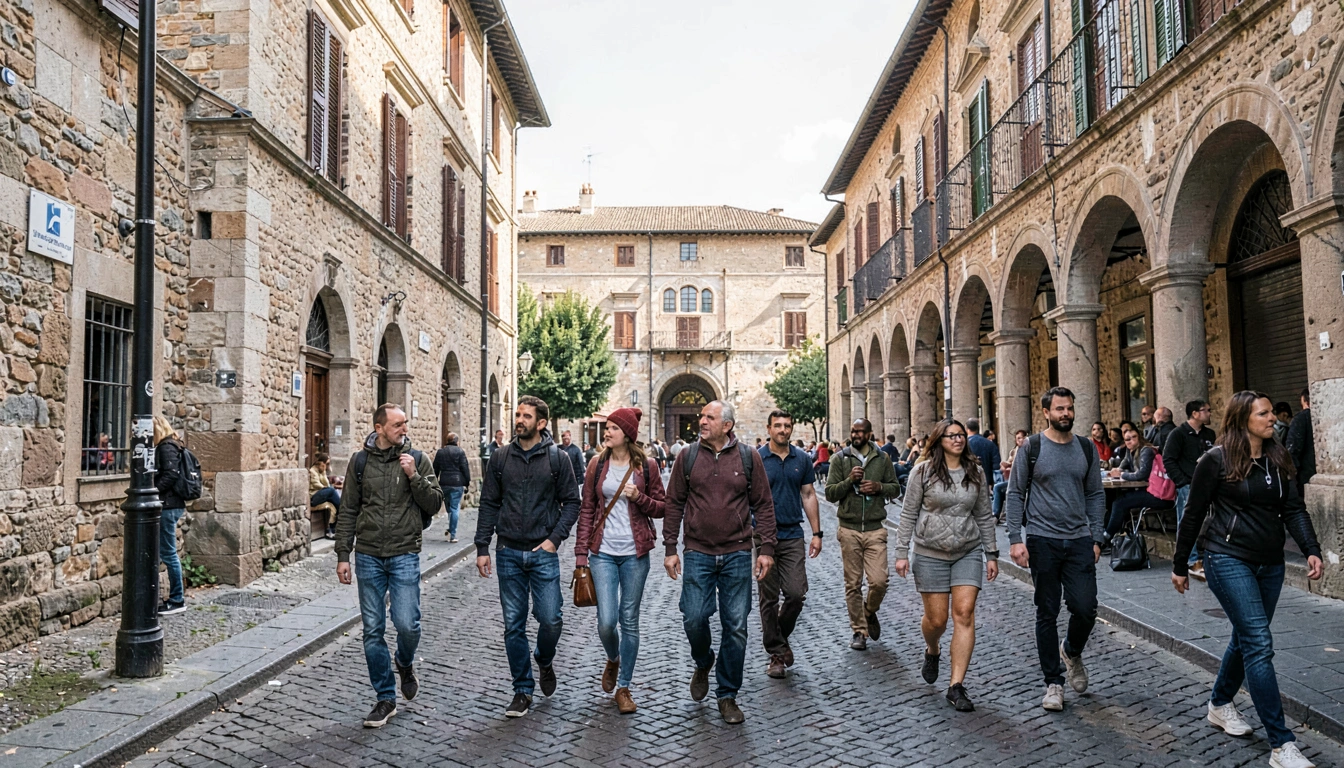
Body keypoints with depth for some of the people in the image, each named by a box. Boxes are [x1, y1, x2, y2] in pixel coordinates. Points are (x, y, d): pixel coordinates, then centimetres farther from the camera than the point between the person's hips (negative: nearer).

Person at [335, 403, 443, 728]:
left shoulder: (417, 459, 1)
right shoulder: (360, 461, 4)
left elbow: (435, 502, -3)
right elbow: (347, 512, 7)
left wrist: (413, 476, -16)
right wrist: (342, 555, 3)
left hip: (404, 555, -1)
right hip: (368, 556, 2)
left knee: (406, 623, -9)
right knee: (373, 630, 5)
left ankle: (405, 665, 25)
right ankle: (386, 698, 18)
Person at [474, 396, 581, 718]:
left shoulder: (558, 459, -1)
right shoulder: (500, 458, 5)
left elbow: (571, 502, 2)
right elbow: (488, 504, 7)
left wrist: (555, 538, -9)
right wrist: (482, 548, 2)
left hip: (543, 553, -2)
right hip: (508, 553, 2)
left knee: (550, 620, -4)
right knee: (514, 626, 6)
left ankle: (544, 661, 29)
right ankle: (523, 691, 18)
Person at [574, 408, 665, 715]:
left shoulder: (646, 465, 0)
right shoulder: (597, 465, 3)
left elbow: (662, 507, 4)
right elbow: (586, 510, 5)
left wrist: (639, 498, -15)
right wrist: (581, 552, 0)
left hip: (635, 553, 0)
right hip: (603, 552, 1)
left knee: (630, 621, 6)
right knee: (606, 621, -6)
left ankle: (624, 687, 20)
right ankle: (613, 660, 29)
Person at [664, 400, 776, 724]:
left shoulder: (748, 457, 1)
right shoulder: (688, 456, 3)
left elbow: (763, 504, 4)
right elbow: (674, 503, 6)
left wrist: (766, 548, -2)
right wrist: (670, 548, 1)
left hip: (737, 554, 0)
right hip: (698, 553, 0)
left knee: (735, 627, 4)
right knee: (694, 618, -3)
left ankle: (727, 696, 19)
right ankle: (703, 664, 31)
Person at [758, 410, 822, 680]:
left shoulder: (801, 459, 7)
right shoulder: (756, 459, -2)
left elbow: (809, 496, 11)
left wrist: (816, 533, 8)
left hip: (793, 536, 2)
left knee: (796, 593, -5)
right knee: (769, 597, 4)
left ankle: (780, 635, 23)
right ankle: (776, 653, 15)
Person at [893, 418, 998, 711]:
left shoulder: (976, 472, 5)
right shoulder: (923, 471, -4)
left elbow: (984, 516, 11)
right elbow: (908, 514, -2)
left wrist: (992, 554, 9)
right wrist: (901, 553, -6)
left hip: (968, 552, 2)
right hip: (930, 553, -2)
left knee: (964, 614, -8)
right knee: (936, 619, 1)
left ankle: (956, 686, -3)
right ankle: (931, 651, 38)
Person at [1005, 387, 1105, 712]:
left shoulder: (1087, 448, 7)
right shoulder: (1031, 448, -3)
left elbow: (1096, 495, 12)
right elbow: (1015, 494, -2)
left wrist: (1096, 538, 6)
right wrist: (1015, 539, -9)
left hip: (1079, 540, 3)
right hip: (1042, 541, -2)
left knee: (1085, 608, -5)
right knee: (1047, 613, 4)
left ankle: (1071, 652, 28)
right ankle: (1053, 682, 17)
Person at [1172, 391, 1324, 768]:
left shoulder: (1277, 460, 7)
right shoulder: (1217, 459, -9)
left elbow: (1293, 509, 5)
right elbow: (1194, 514, -5)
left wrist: (1311, 550, -12)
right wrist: (1180, 565, -1)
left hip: (1270, 563, 6)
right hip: (1228, 559, -6)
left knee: (1246, 638, 16)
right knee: (1259, 643, -12)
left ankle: (1220, 704, 39)